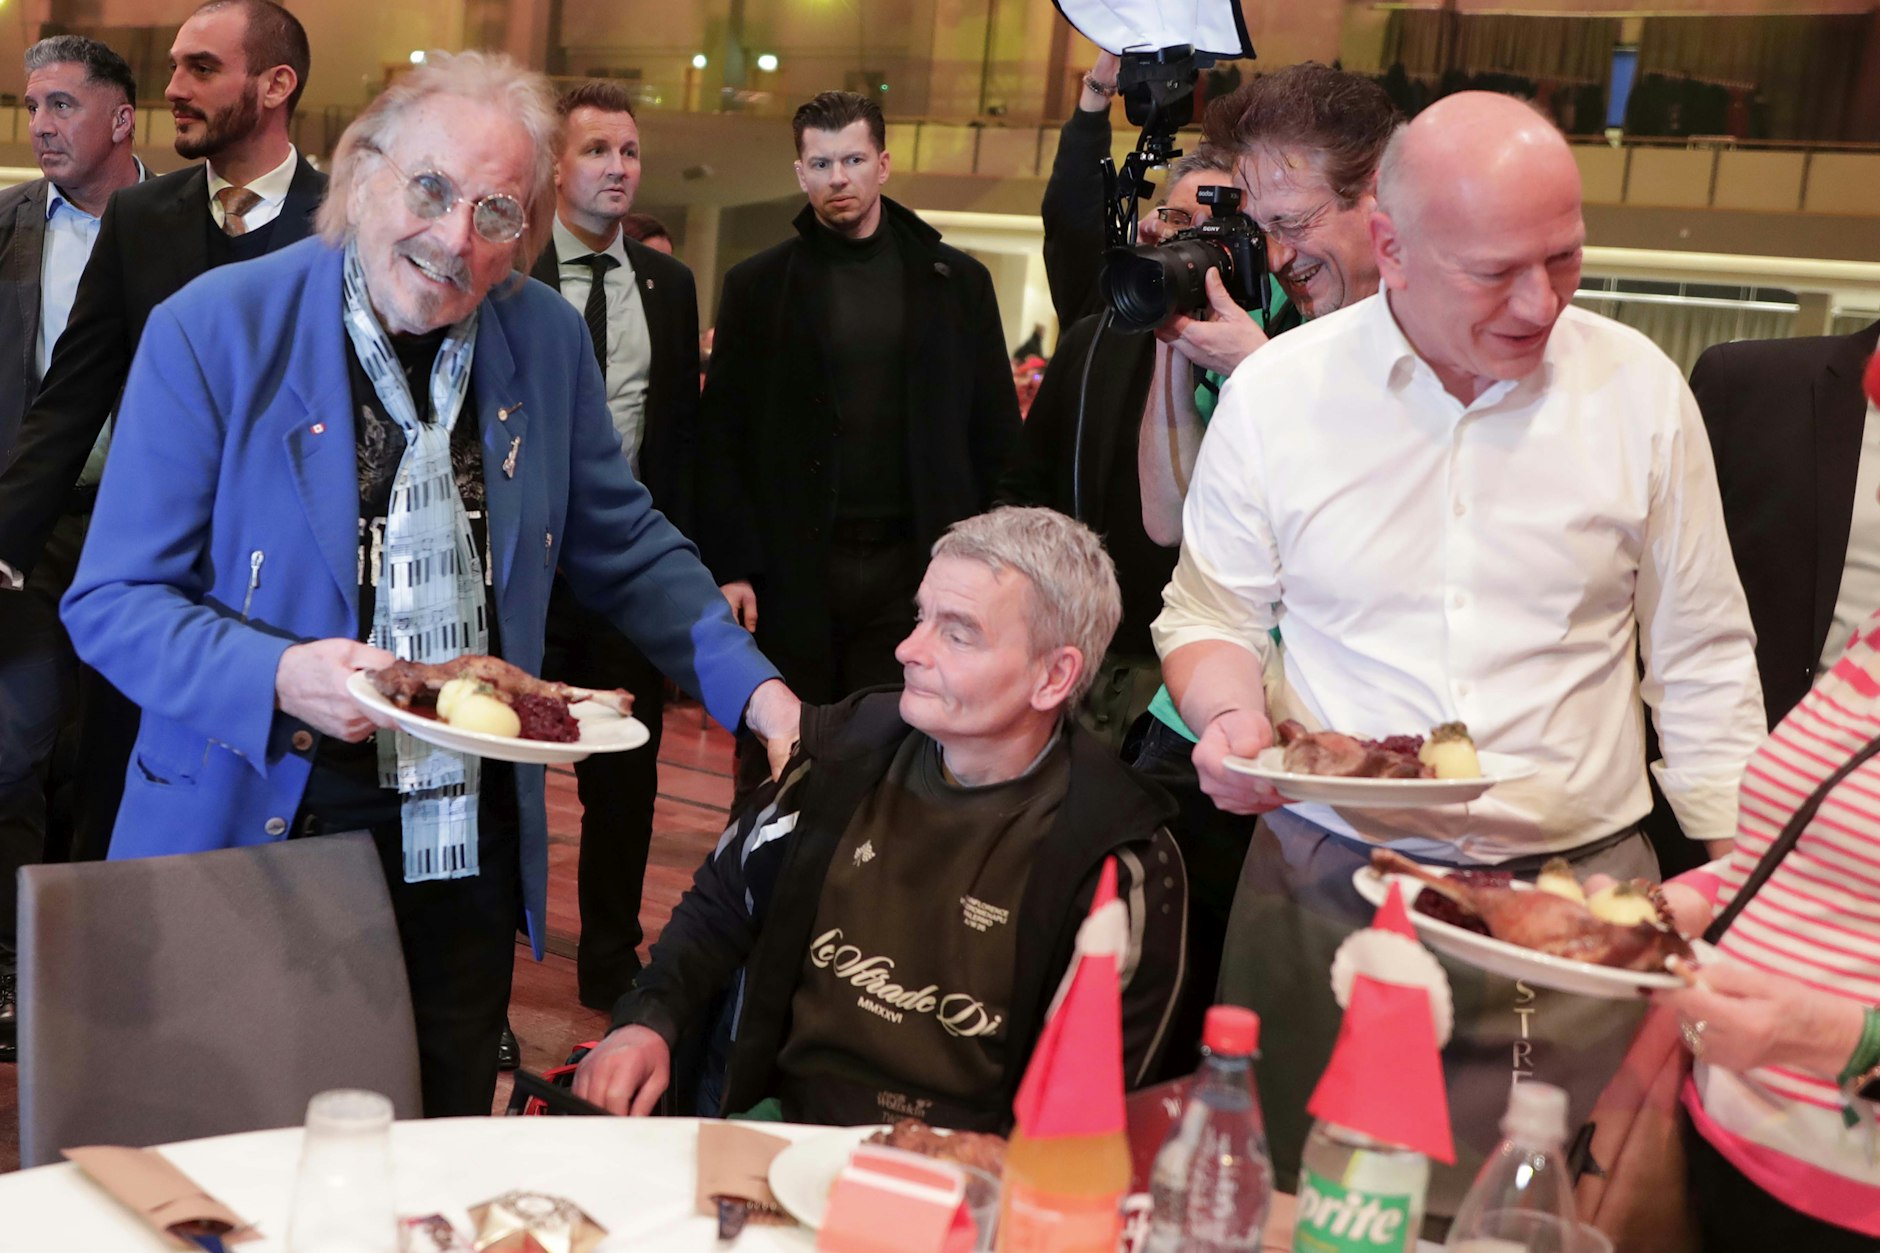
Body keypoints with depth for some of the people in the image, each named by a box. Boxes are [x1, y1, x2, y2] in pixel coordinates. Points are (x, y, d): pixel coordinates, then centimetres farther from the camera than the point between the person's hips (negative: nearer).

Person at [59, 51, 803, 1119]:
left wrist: (752, 689, 1)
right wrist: (278, 678, -25)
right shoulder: (214, 333, -10)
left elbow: (624, 547, 12)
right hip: (261, 829, -3)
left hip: (469, 844, 3)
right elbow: (113, 602, -7)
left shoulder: (548, 339, 1)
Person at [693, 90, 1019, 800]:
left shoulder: (958, 282, 7)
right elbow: (721, 438, 4)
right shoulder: (757, 286, 7)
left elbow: (996, 437, 7)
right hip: (790, 573, 0)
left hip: (913, 571, 0)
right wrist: (730, 567, -5)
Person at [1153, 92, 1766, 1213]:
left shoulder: (1639, 387, -1)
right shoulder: (1275, 393, -3)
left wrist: (1738, 870, 3)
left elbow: (1699, 658, 6)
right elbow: (1214, 614, 7)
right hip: (1330, 877, 0)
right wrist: (1230, 717, -14)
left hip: (1585, 886, 1)